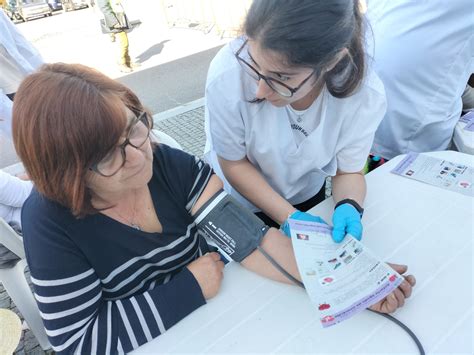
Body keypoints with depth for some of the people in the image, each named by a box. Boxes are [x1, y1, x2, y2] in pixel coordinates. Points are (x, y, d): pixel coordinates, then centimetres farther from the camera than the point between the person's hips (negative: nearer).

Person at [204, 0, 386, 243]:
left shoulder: (365, 94, -31)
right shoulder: (227, 75, -36)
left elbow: (349, 172, -15)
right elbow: (234, 163, -21)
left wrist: (348, 207, -35)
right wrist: (290, 217, -26)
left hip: (307, 195, 2)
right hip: (238, 202, -1)